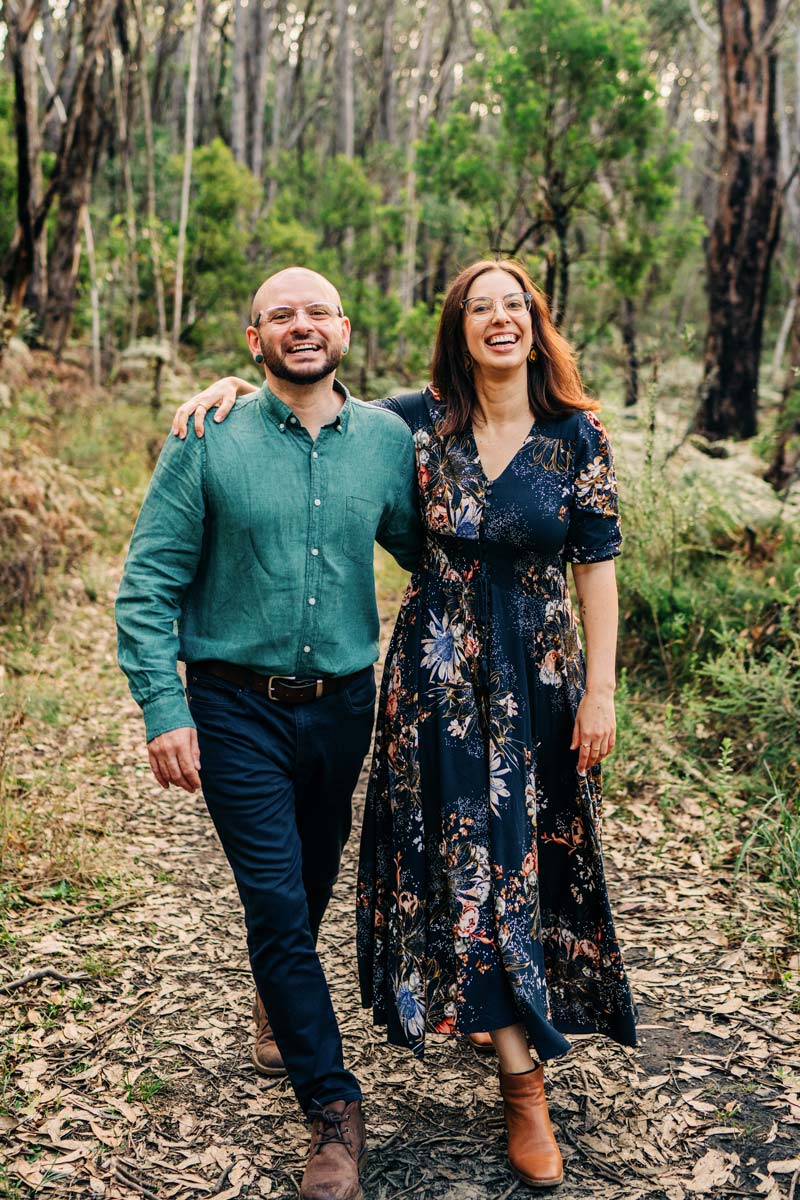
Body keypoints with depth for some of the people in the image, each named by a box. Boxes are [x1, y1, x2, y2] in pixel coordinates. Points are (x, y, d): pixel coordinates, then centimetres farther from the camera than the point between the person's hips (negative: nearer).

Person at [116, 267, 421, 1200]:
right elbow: (148, 584, -7)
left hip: (344, 703, 3)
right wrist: (164, 708, -13)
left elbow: (429, 553, 14)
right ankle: (333, 1106, 13)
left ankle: (279, 1003, 51)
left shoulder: (388, 440, 1)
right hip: (238, 709, -3)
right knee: (275, 900, -4)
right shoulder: (207, 439, -7)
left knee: (314, 880, 20)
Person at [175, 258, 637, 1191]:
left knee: (534, 854, 9)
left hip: (538, 678, 0)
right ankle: (522, 1078, 19)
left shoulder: (578, 437, -3)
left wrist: (599, 689, -5)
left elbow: (596, 566, -2)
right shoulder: (419, 421, -2)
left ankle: (508, 1023, 34)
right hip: (437, 676, 0)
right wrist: (235, 385, -7)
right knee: (464, 853, 4)